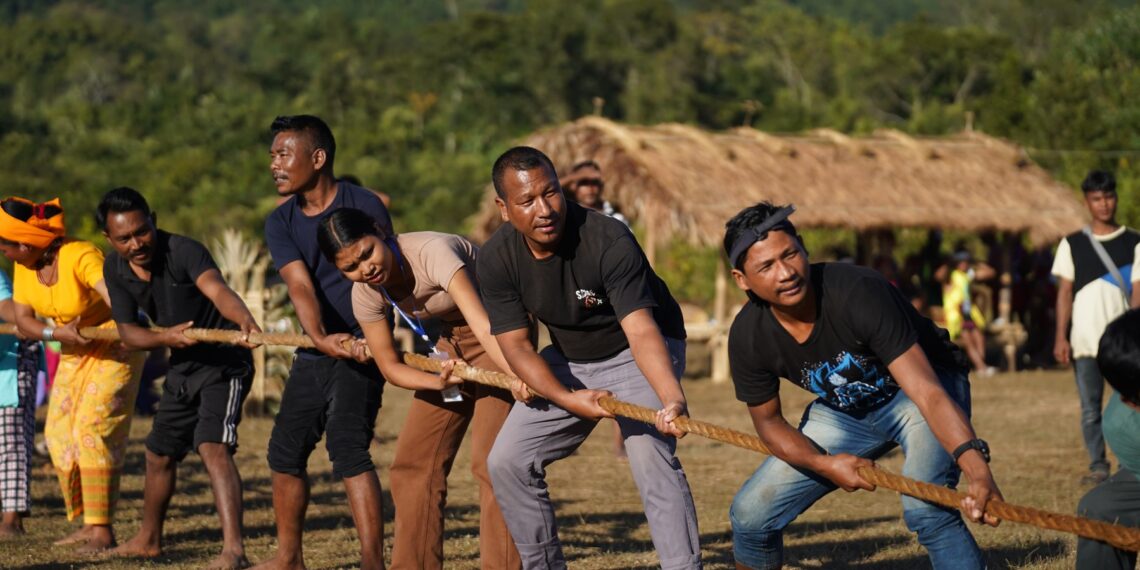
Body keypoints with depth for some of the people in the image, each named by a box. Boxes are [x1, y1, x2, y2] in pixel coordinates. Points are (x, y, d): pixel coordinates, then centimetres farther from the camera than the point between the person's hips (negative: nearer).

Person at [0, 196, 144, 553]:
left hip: (114, 347, -8)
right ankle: (88, 524, 16)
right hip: (74, 352, 8)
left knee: (92, 430, -17)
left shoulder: (80, 257, -31)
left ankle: (102, 530, -13)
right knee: (60, 435, 6)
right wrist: (56, 333, -27)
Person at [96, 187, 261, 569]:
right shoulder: (115, 269, -5)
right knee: (159, 454, 21)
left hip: (224, 362, -8)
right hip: (183, 366, 8)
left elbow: (217, 290, -43)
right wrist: (165, 337, -26)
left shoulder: (184, 251, -25)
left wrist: (245, 321, -64)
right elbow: (128, 332, -5)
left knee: (213, 447, -27)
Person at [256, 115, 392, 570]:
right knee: (285, 450, 11)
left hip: (361, 348, -6)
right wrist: (322, 338, -31)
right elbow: (300, 285, -13)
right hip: (314, 352, 6)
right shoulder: (280, 223, 3)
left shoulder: (364, 206, -9)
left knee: (348, 447, -19)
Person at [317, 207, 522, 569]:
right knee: (413, 461, 6)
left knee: (491, 462, -18)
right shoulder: (366, 294, -12)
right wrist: (438, 382, -28)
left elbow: (484, 325, -45)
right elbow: (391, 367, -7)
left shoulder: (431, 252, -34)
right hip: (452, 340, 7)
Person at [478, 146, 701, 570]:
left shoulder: (610, 241, -32)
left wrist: (672, 400, -58)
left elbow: (641, 331, -40)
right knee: (507, 461, 1)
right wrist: (567, 399, -37)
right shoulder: (496, 259, -18)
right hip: (568, 360, 5)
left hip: (636, 354, -5)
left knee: (651, 455, -27)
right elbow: (515, 344, -19)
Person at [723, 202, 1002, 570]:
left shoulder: (860, 293, -36)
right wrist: (825, 464, -23)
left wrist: (977, 466, -57)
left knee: (926, 509, -33)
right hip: (842, 411, 5)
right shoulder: (748, 338, -20)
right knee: (750, 514, 1)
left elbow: (926, 391, -41)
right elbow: (768, 420, -3)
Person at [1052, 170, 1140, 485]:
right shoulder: (1072, 245, 8)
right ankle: (1097, 465, 8)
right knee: (1090, 408, 1)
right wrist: (1061, 337, -1)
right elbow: (1065, 292, 7)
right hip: (1085, 340, 1)